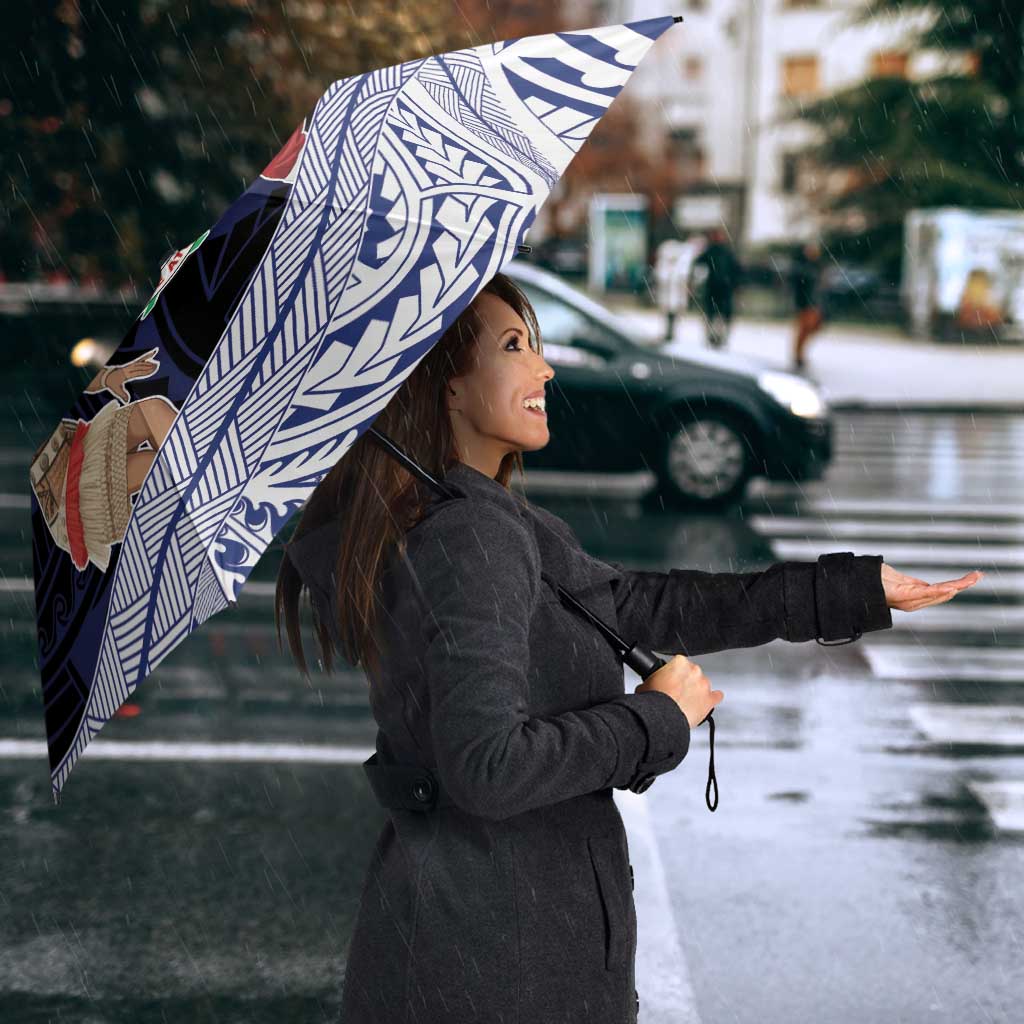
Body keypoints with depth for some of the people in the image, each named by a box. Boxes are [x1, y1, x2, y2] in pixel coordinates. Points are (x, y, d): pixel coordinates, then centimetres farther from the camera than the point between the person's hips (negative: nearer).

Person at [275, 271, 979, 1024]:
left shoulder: (418, 522, 8)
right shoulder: (470, 538, -22)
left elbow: (639, 607, 9)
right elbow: (485, 764, -29)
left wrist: (858, 590, 10)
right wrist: (658, 718, -16)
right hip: (499, 944, -9)